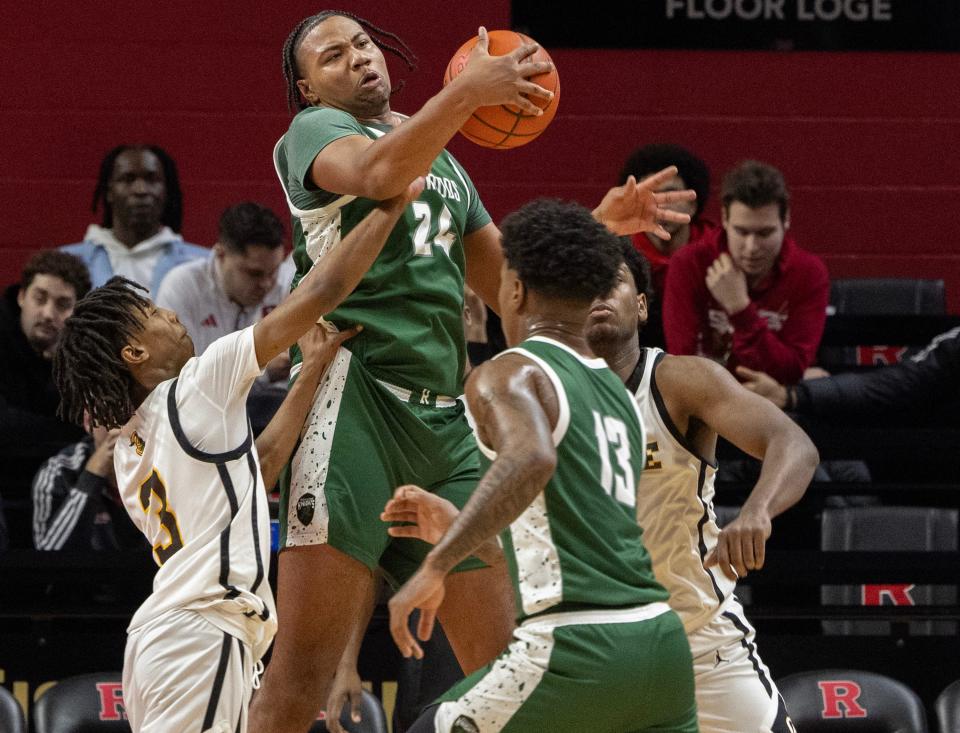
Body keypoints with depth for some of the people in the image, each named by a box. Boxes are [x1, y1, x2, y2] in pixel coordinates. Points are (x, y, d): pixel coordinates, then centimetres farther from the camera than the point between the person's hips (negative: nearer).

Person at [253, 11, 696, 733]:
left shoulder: (445, 164, 26)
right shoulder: (314, 129, 4)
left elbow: (511, 283, 28)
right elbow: (378, 175, -20)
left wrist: (598, 225, 14)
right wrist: (466, 92, -31)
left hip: (443, 419, 7)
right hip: (356, 396, -7)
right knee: (304, 671, -14)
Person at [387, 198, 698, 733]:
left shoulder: (509, 375, -2)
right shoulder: (619, 393, 23)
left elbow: (531, 460, -26)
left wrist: (436, 565, -25)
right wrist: (447, 524, 41)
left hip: (578, 649, -7)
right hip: (660, 639, 7)